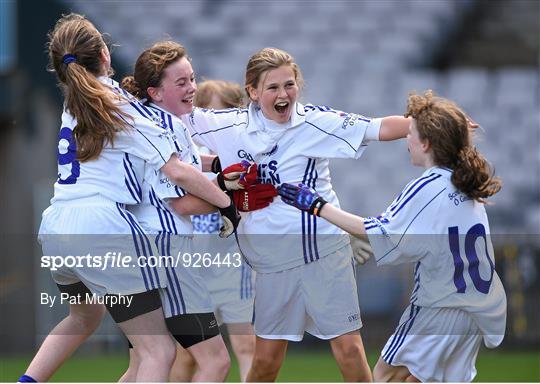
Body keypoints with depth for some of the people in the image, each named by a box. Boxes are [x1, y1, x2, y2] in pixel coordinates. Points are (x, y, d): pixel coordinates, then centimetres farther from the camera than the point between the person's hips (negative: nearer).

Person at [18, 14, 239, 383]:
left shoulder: (74, 104, 14)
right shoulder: (121, 105, -7)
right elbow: (177, 172, -11)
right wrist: (228, 204, -1)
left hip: (55, 229, 8)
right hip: (103, 231, -8)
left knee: (84, 316, 37)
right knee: (159, 350, -5)